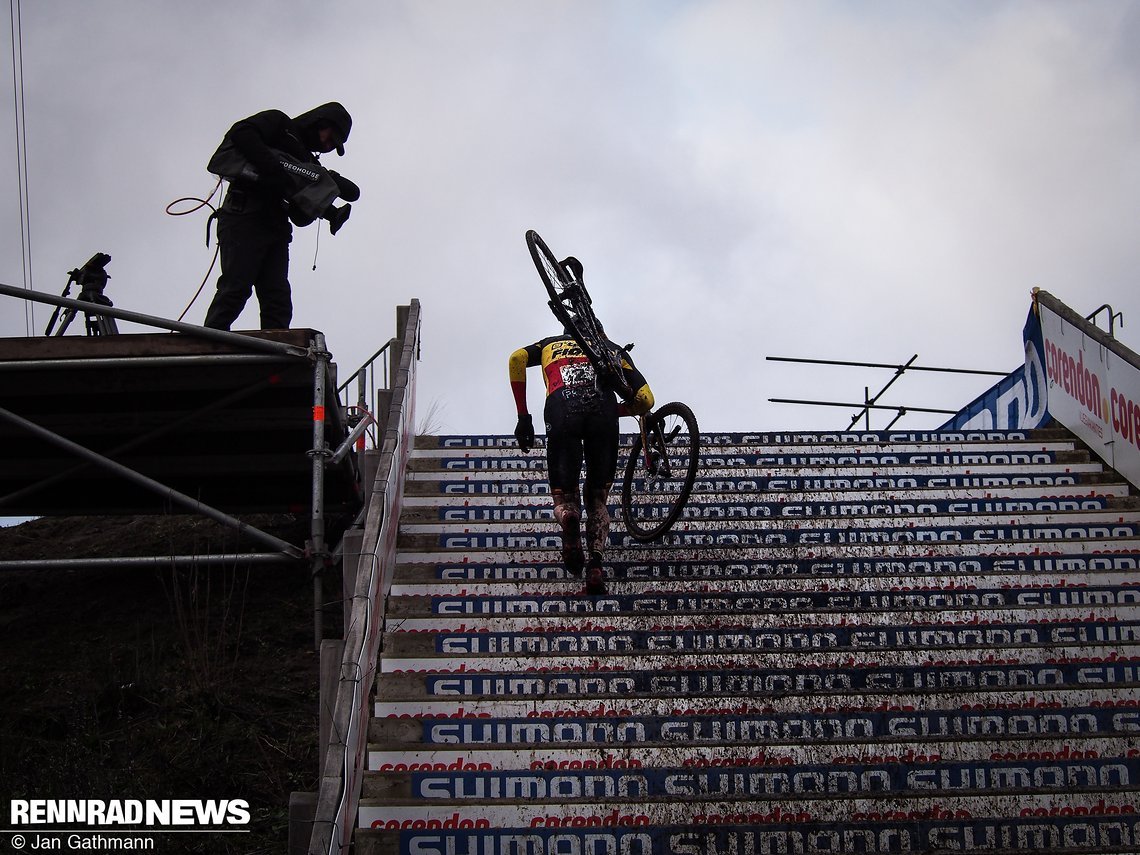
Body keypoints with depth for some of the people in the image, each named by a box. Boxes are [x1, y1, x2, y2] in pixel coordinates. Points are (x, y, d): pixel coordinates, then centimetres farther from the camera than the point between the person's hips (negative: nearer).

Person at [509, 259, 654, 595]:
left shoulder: (551, 344, 35)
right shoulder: (612, 348, 34)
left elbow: (516, 359, 12)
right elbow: (645, 399, 20)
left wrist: (523, 415, 14)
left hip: (562, 414, 0)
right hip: (603, 412, 0)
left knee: (564, 496, 16)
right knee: (598, 498, 18)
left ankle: (569, 521, -21)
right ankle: (596, 566, -3)